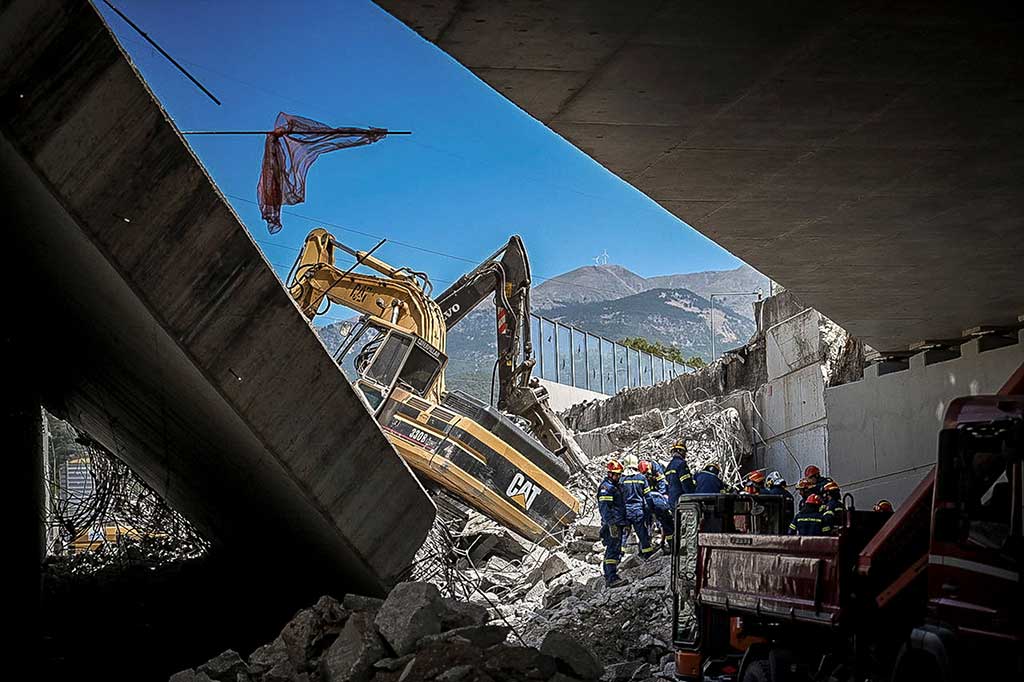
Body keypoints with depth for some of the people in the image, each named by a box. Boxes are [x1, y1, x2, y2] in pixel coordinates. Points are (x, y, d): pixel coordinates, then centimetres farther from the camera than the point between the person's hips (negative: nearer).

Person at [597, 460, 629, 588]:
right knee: (613, 549, -14)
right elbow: (604, 507, -19)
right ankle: (612, 578, -18)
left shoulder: (616, 486, 21)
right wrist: (611, 523, -25)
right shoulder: (606, 487, -11)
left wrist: (624, 523, 26)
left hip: (618, 523, 10)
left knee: (612, 550, 14)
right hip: (613, 524, -10)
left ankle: (608, 576, 20)